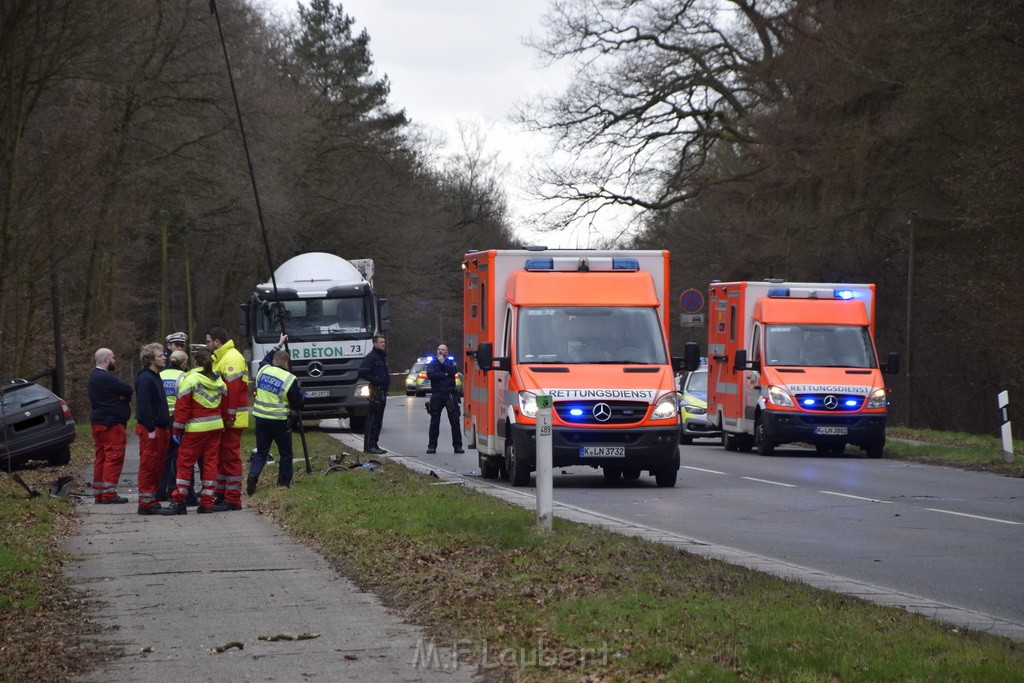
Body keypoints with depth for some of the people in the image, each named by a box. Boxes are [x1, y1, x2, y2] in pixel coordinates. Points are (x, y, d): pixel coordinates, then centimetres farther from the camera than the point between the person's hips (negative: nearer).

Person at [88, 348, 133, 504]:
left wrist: (124, 397, -7)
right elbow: (127, 390, -19)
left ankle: (98, 493, 15)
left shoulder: (95, 377, 17)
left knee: (101, 458, 12)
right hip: (111, 424, -11)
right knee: (114, 457, -8)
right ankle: (109, 494, -10)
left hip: (98, 423, 11)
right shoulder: (105, 378, -17)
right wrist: (124, 397, 0)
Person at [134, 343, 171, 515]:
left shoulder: (155, 377, 19)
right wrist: (151, 429, -22)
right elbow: (143, 405, -20)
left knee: (157, 467, 12)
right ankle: (146, 503, -6)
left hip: (160, 429, 10)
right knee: (149, 466, -8)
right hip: (150, 430, -10)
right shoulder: (145, 379, -14)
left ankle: (152, 500, 18)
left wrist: (167, 426, 21)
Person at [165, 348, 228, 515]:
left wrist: (177, 429, -6)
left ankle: (179, 501, -1)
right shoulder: (219, 381, 10)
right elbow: (224, 407, 17)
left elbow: (182, 407, -11)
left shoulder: (190, 380, -10)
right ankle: (207, 502, 8)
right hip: (216, 426, 6)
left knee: (185, 463, 0)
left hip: (196, 429, -6)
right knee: (210, 462, 8)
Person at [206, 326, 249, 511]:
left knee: (231, 456, -8)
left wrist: (230, 418, -23)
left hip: (231, 419, -10)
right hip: (222, 418, 10)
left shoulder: (232, 359, -15)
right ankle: (221, 494, 23)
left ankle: (233, 500, -7)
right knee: (221, 455, 15)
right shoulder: (220, 358, 19)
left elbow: (233, 390, -22)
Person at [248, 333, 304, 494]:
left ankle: (253, 475, -14)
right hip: (279, 421, -4)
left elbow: (266, 359, 28)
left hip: (260, 419, 4)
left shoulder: (263, 370, 2)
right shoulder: (290, 379, -11)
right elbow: (297, 405, -6)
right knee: (286, 454, 11)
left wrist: (278, 346, 37)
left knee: (260, 452, 10)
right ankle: (284, 483, 12)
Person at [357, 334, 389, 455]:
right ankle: (369, 446, -10)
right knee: (373, 419, -10)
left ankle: (373, 445, 16)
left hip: (383, 392, 10)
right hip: (375, 391, -10)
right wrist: (375, 380, -18)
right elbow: (362, 372, -20)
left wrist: (387, 379, 13)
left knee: (378, 419, 12)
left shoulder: (383, 357, 19)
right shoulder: (370, 357, -11)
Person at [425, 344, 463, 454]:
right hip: (437, 395, 0)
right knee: (434, 422, 3)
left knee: (455, 421, -2)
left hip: (450, 395, 0)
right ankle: (432, 446, 9)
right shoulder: (432, 363, 10)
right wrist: (445, 375, -8)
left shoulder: (451, 362, 11)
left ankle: (458, 446, 2)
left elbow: (453, 371, -10)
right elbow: (430, 375, -9)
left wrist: (443, 362, -6)